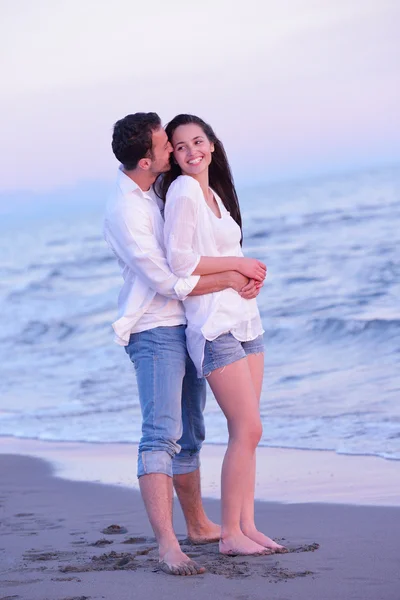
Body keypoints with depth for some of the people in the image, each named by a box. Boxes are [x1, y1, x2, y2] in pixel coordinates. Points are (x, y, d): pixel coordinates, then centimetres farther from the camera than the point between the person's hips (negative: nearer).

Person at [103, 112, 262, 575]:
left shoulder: (154, 191, 9)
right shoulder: (125, 211, -20)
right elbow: (167, 283, -20)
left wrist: (241, 271, 9)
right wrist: (227, 281, -12)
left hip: (184, 327, 9)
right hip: (155, 332, -9)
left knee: (189, 434, 18)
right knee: (162, 436, -17)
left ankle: (198, 524, 31)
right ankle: (167, 547, -24)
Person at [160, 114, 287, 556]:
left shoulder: (214, 193, 16)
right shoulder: (182, 192, -10)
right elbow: (179, 262, -17)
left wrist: (249, 273, 6)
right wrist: (237, 263, -11)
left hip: (244, 318, 9)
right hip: (213, 324, -9)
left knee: (246, 431, 7)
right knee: (247, 429, -10)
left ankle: (247, 525, 12)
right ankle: (230, 535, -2)